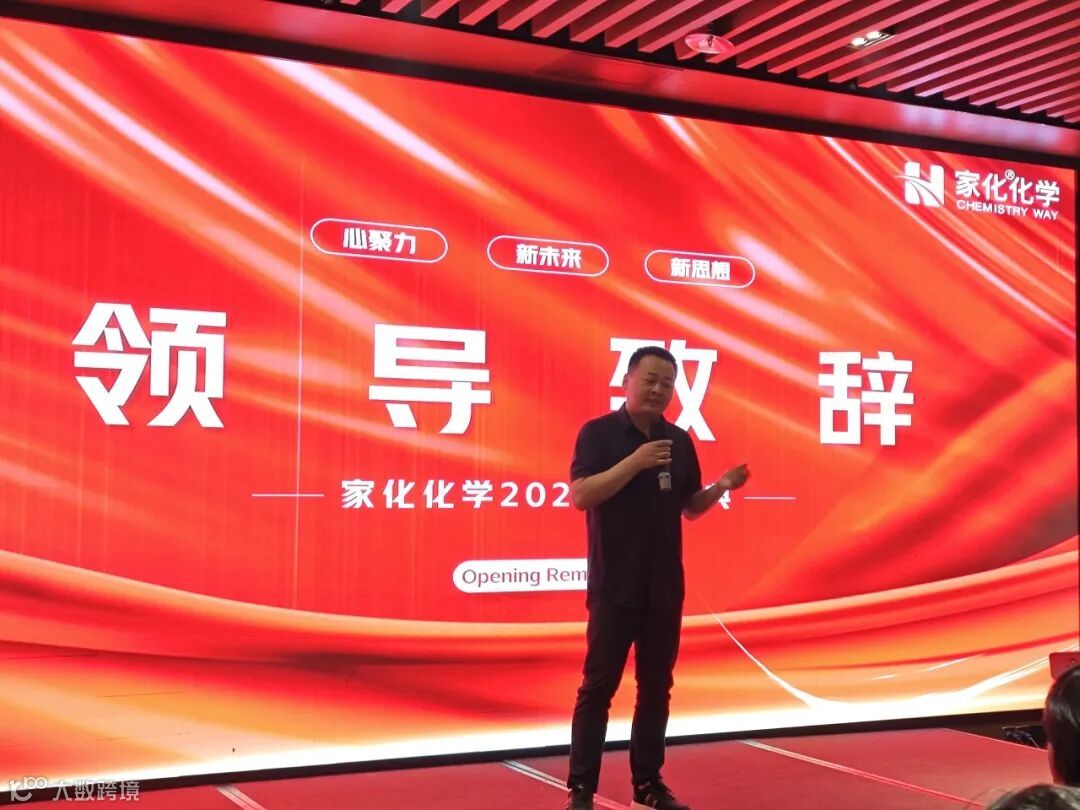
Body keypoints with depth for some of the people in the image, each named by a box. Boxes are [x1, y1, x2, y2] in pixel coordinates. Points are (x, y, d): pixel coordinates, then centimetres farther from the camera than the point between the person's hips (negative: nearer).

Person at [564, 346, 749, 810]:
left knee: (656, 686, 11)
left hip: (665, 586, 5)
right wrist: (635, 461, -24)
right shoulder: (598, 433, -6)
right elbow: (580, 495, -17)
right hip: (614, 587, -5)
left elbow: (690, 507, 15)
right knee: (598, 685, -1)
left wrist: (722, 486, -5)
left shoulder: (679, 441, 9)